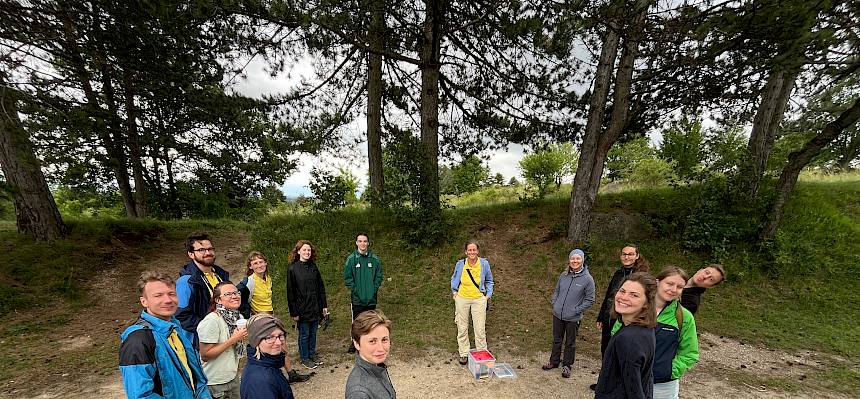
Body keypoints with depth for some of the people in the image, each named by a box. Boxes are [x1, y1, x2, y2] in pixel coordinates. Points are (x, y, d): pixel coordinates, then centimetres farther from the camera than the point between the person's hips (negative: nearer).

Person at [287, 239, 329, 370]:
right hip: (302, 309, -4)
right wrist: (294, 312, -10)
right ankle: (304, 358, 26)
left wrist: (324, 305, 7)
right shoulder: (292, 269, -10)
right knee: (304, 334, 9)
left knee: (313, 332, 16)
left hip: (315, 308, 4)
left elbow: (321, 288, 8)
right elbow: (290, 292, -9)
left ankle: (312, 354, 34)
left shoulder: (313, 267, 4)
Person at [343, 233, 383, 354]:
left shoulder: (374, 259, -1)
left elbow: (379, 276, 3)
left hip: (371, 298, 1)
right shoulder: (351, 259, -5)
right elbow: (347, 278, -3)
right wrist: (355, 290, -10)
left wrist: (374, 289, -6)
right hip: (357, 299, -1)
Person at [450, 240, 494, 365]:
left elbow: (489, 281, 11)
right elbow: (454, 278, 13)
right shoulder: (460, 264, -9)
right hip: (462, 299, 1)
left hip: (479, 299, -1)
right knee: (462, 328, 10)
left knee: (480, 329, 1)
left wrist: (489, 294, 4)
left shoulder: (484, 264, -8)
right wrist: (454, 291, 4)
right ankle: (464, 354, 25)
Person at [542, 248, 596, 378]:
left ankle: (566, 365, 32)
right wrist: (554, 303, 1)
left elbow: (590, 299, -9)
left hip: (573, 318, -4)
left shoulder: (587, 279, -13)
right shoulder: (564, 275, -2)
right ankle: (554, 362, 36)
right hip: (557, 315, 4)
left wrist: (576, 310, -13)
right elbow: (556, 291, 12)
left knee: (570, 343, 14)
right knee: (556, 340, 19)